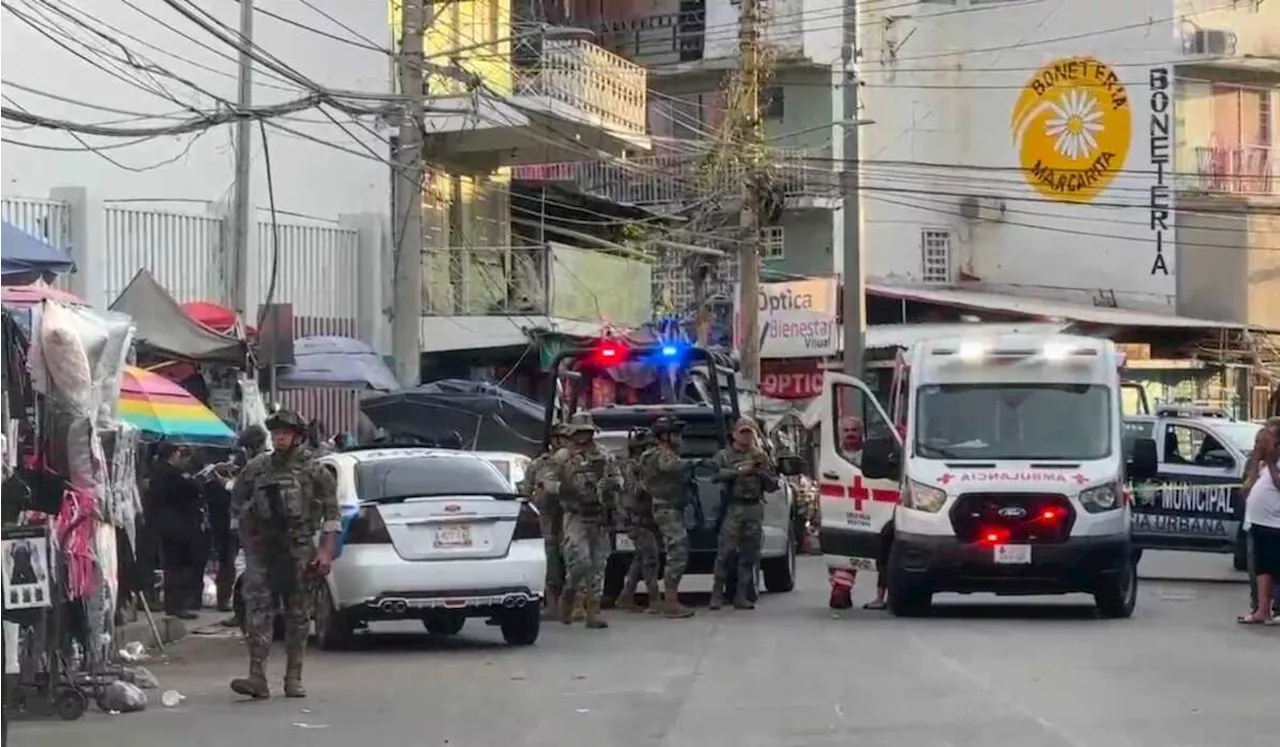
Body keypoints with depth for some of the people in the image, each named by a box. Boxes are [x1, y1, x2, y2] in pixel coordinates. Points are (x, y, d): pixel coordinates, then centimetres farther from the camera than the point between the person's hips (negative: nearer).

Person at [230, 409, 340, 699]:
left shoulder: (315, 472, 1)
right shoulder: (256, 469, 8)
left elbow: (331, 514, 0)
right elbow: (237, 503, 21)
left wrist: (326, 551, -8)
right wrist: (247, 534, 13)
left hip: (298, 552, -1)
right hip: (261, 550, 1)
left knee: (298, 615, 4)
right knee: (258, 610, -10)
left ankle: (294, 678, 12)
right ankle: (257, 677, -16)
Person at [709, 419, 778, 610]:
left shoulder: (761, 457, 18)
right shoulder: (724, 455, 9)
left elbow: (773, 485, 14)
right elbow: (715, 475, -10)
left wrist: (762, 471, -3)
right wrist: (739, 471, -15)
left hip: (755, 509, 3)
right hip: (732, 508, -3)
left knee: (749, 555, 2)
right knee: (725, 552, -10)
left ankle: (741, 597, 7)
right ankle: (717, 595, -5)